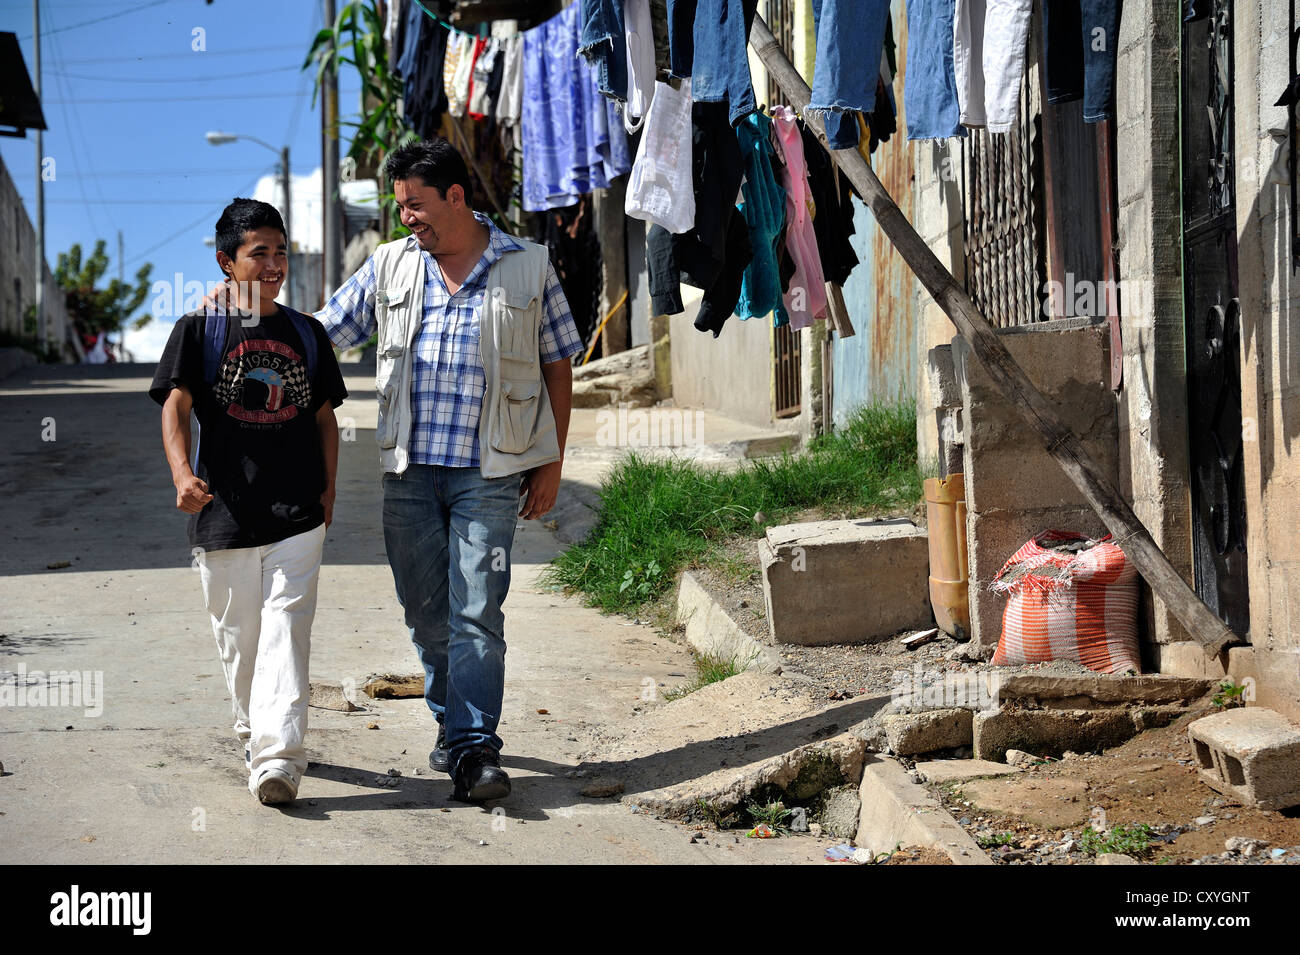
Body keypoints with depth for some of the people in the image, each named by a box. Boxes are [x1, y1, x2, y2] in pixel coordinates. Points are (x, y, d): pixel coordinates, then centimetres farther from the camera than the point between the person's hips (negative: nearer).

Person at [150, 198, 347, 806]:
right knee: (238, 637, 9)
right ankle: (254, 733, 29)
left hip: (297, 513, 1)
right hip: (224, 512, -1)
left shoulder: (306, 333, 11)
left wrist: (328, 488, 9)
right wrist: (183, 472, -23)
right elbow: (176, 405, -7)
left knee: (286, 630, -10)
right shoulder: (200, 330, 2)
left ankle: (277, 755, -17)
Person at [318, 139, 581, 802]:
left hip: (489, 473, -3)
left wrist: (550, 464, 4)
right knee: (426, 614, 9)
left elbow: (557, 367, 7)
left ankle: (475, 750, -11)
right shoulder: (390, 265, 8)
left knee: (476, 613, -10)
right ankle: (454, 726, 26)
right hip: (409, 472, 3)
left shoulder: (528, 267, 2)